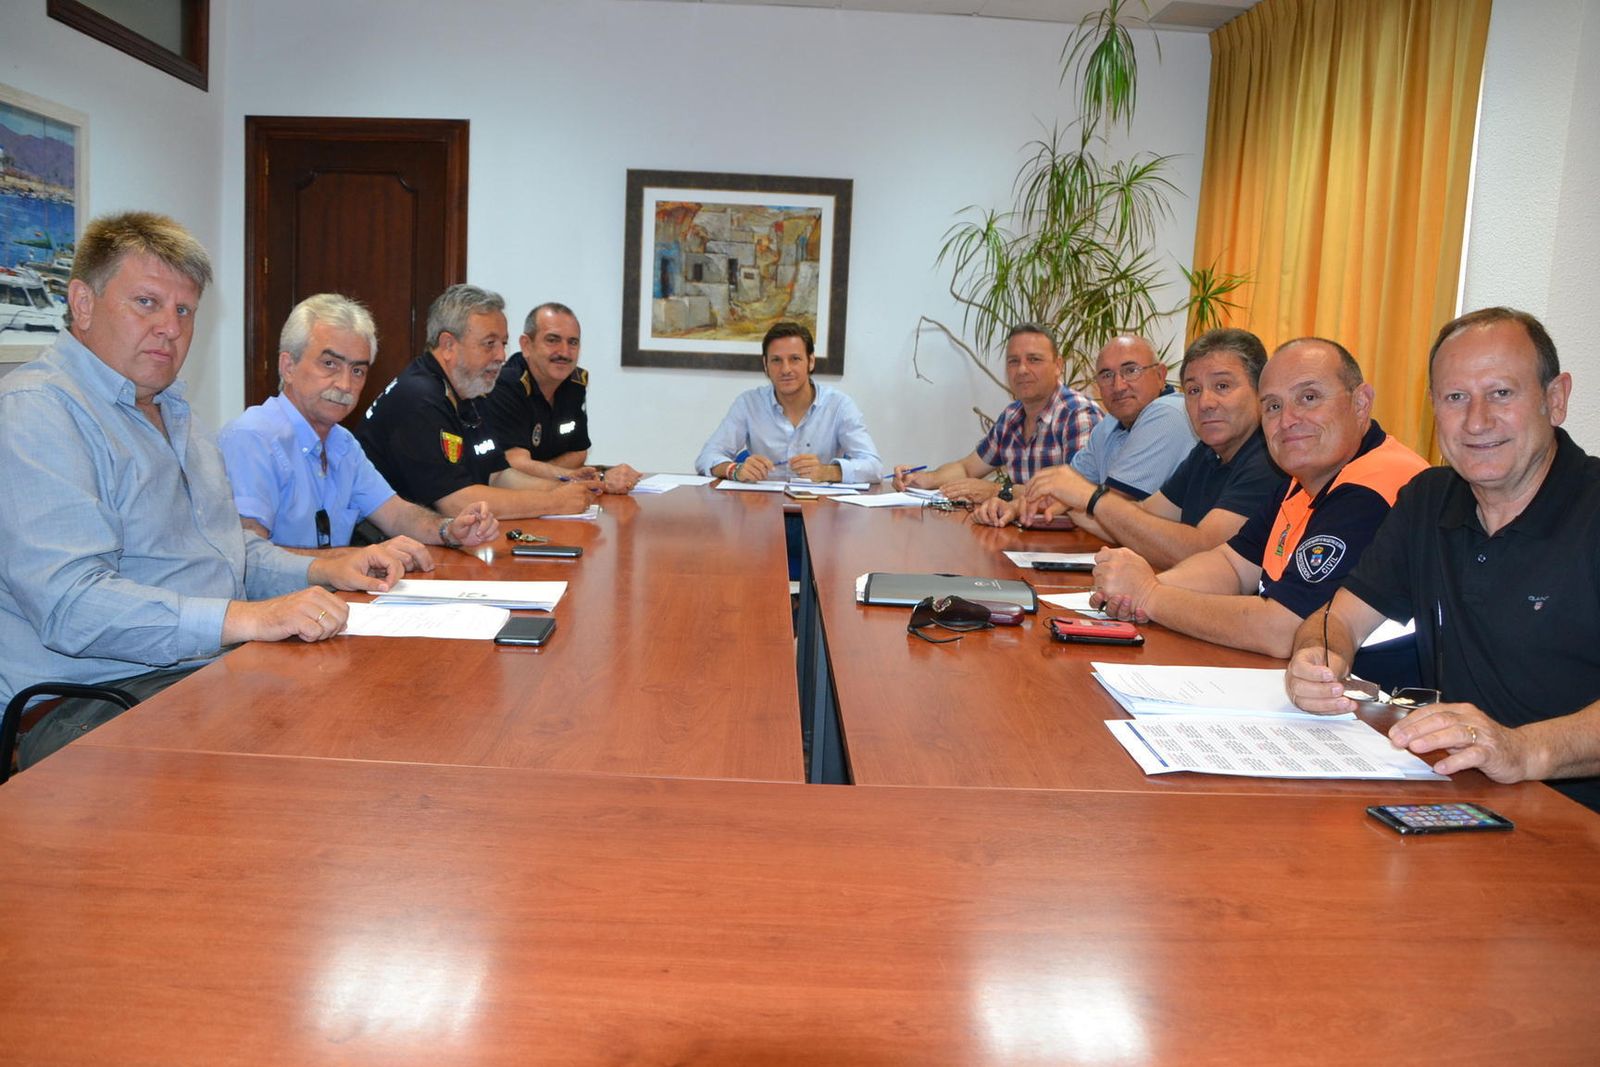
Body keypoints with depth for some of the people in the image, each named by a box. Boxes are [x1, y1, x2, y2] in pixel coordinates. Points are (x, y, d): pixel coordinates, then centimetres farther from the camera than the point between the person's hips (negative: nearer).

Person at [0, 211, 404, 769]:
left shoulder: (170, 413, 21)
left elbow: (234, 550, 30)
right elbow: (69, 605, -24)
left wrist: (323, 570, 11)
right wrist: (246, 618, -32)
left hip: (216, 670, 10)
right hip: (93, 705, -9)